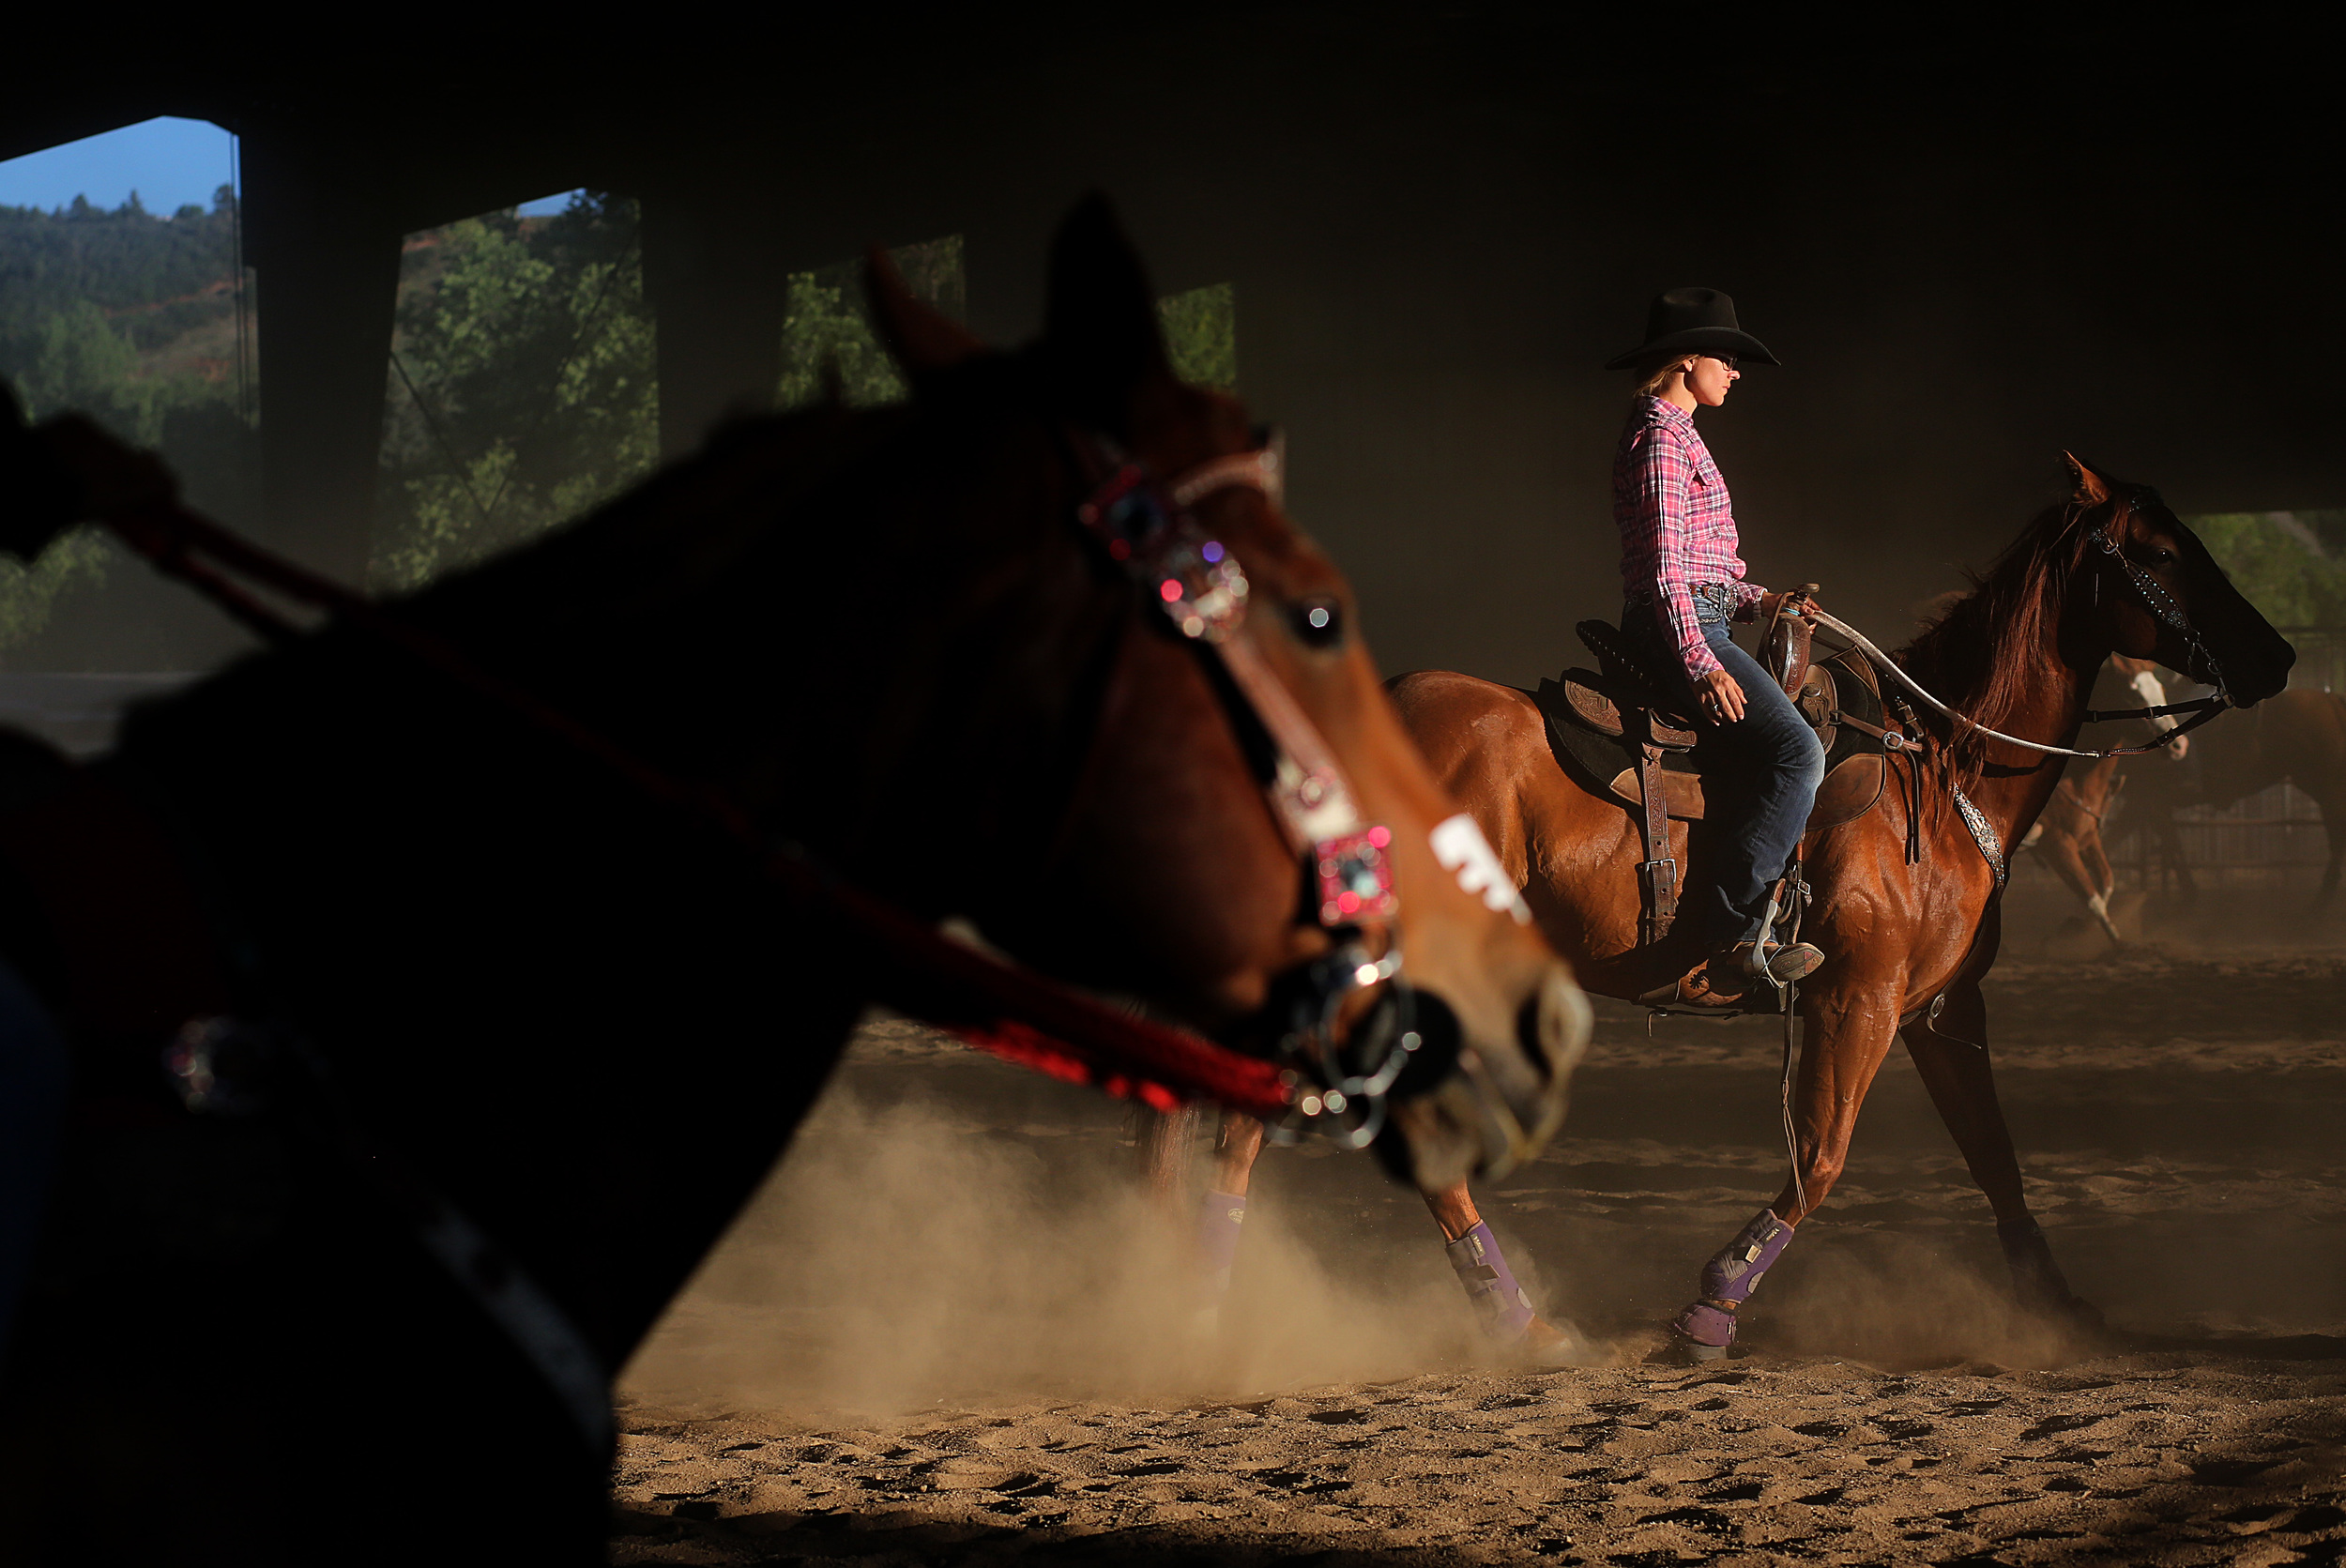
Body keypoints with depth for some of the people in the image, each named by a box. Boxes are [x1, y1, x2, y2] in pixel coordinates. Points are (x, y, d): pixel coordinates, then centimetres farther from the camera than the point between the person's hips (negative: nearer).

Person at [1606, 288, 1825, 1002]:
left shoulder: (1672, 433, 22)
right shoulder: (1662, 438, -11)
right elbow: (1665, 566, -18)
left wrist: (1759, 601, 15)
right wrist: (1701, 663, -25)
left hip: (1692, 625, 11)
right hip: (1682, 628, -11)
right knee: (1797, 751, -22)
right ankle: (1727, 935, -25)